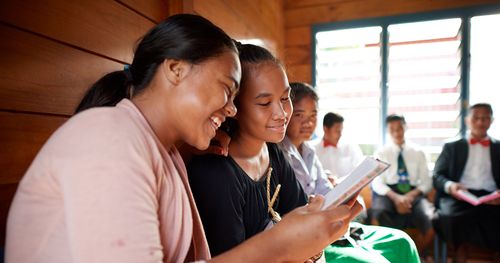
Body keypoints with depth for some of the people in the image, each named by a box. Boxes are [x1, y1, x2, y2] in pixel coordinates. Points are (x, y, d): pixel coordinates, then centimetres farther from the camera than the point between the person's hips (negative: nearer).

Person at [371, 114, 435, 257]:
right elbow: (377, 183, 1)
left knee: (430, 220, -29)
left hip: (413, 193, 2)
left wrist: (411, 195, -13)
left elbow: (427, 182, 8)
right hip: (388, 193, -1)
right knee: (378, 216, -35)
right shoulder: (381, 153, 10)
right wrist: (395, 197, -18)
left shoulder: (418, 152, 14)